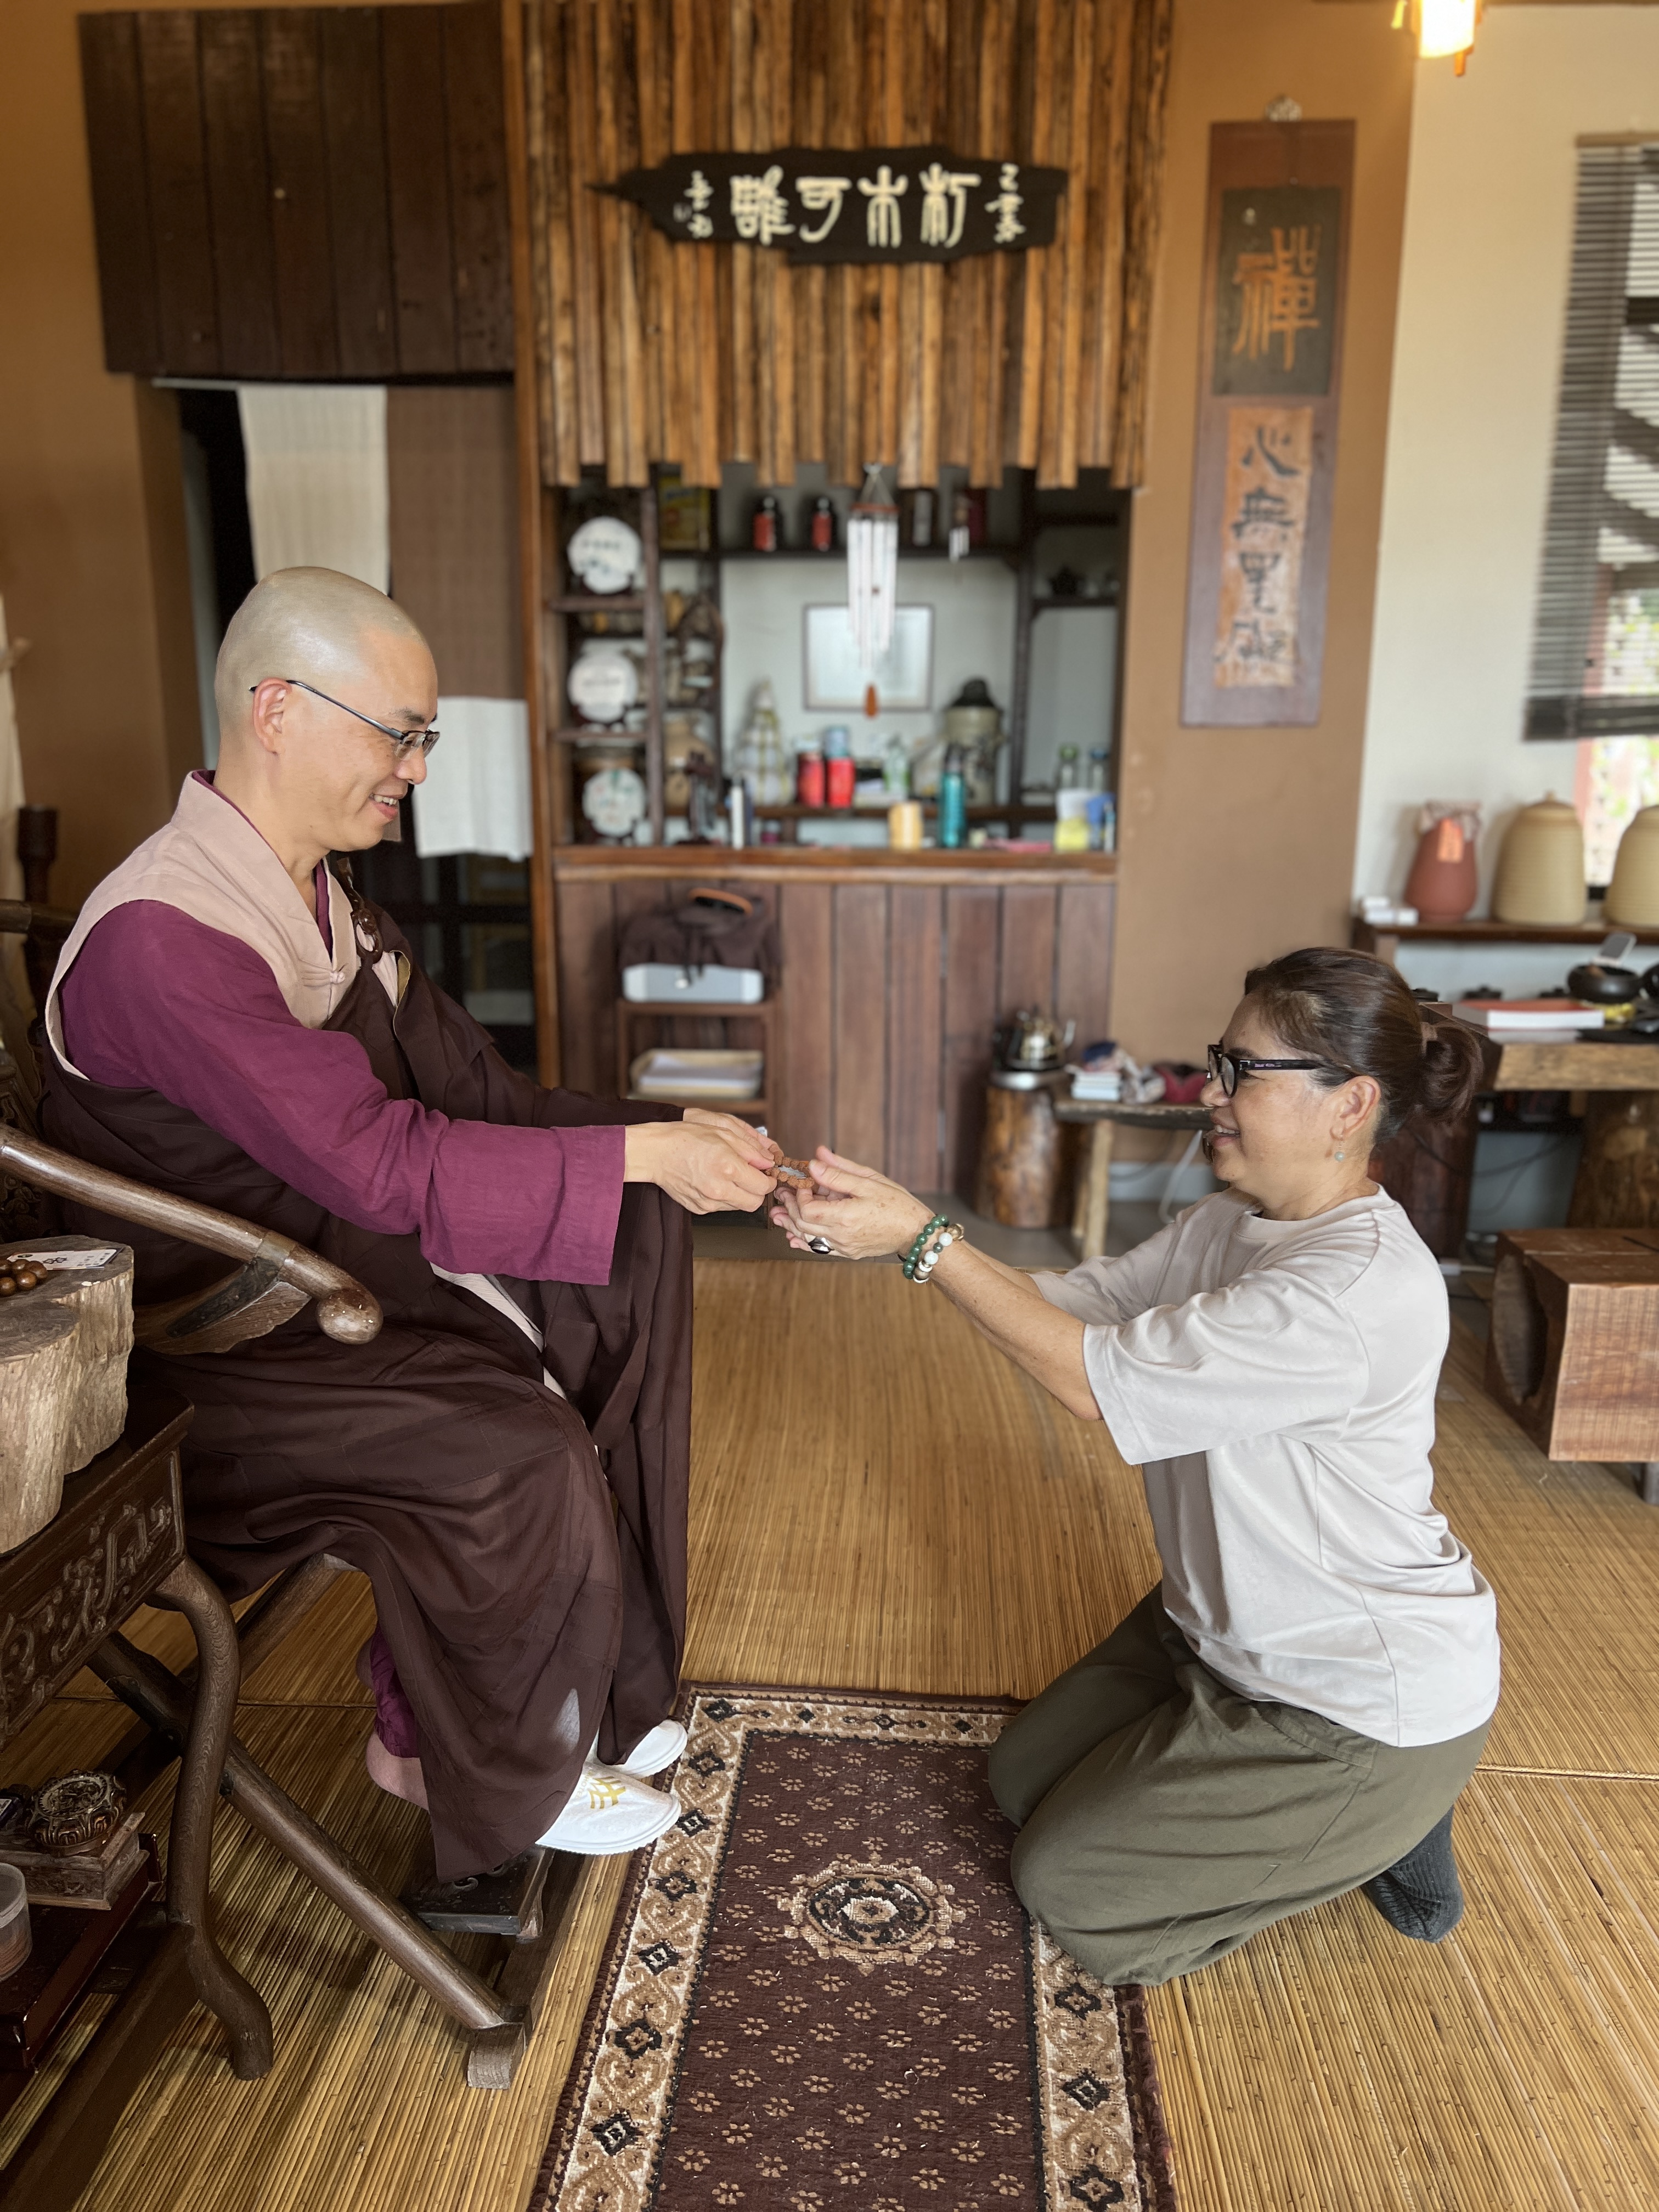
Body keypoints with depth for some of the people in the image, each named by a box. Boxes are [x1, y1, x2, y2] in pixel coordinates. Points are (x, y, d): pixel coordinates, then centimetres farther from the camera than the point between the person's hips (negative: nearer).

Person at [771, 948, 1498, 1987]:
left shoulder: (1364, 1290, -33)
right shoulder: (1231, 1224, -3)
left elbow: (1096, 1377, -32)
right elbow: (1067, 1302, -7)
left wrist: (923, 1236, -30)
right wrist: (886, 1225, -19)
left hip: (1370, 1702, -8)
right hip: (1235, 1631, 9)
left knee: (1071, 1890, 1)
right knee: (1026, 1779, 17)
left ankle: (1386, 1824, 13)